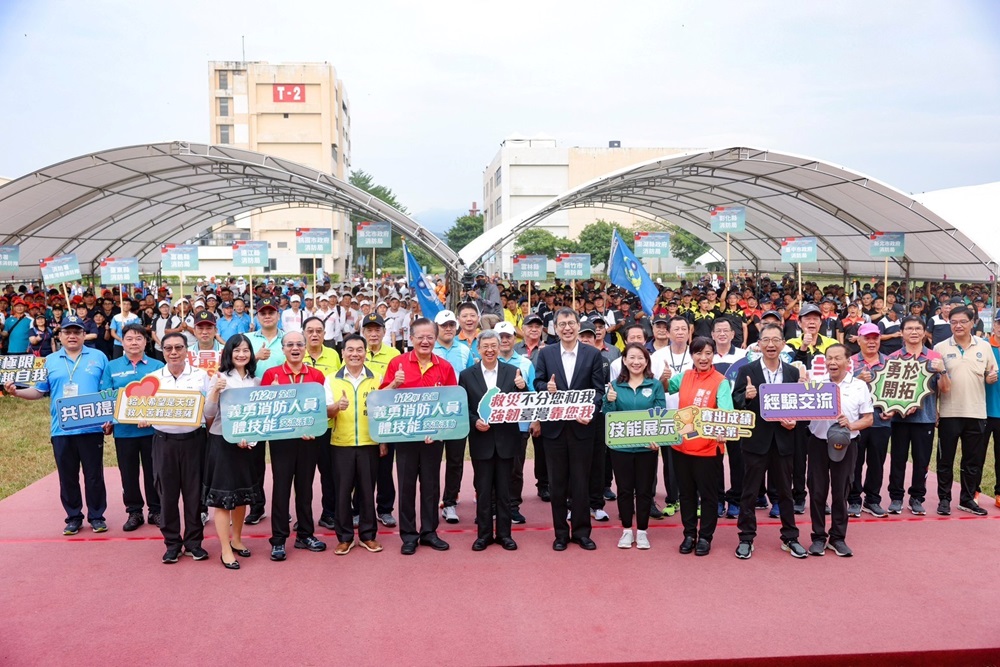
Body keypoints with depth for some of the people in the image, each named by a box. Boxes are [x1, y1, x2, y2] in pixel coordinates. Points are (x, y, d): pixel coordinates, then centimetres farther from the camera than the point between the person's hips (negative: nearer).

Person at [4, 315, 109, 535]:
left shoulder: (98, 357, 4)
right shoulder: (50, 361, 9)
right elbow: (39, 392, 9)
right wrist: (16, 392, -9)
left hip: (91, 428, -2)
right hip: (61, 430, 2)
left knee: (94, 475, 5)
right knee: (67, 476, 9)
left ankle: (97, 516, 16)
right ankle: (73, 517, 21)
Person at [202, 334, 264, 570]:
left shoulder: (256, 381, 6)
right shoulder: (219, 378, -5)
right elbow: (208, 413, -10)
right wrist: (215, 391, -25)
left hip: (246, 443, 5)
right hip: (222, 442, -4)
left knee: (242, 494, 14)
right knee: (222, 496, -2)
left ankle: (236, 539, 31)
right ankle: (225, 550, 3)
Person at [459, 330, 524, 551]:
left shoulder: (513, 372, 1)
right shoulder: (467, 375, 1)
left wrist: (522, 388, -18)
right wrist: (475, 422, -14)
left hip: (506, 439, 0)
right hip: (481, 440, 0)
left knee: (504, 490, 10)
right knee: (483, 490, 8)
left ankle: (504, 533, 20)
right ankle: (484, 534, 19)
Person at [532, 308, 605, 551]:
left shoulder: (593, 354, 1)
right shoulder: (545, 353, 4)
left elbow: (599, 389, -1)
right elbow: (537, 383, 5)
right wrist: (547, 387, -17)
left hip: (581, 425, -1)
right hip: (554, 426, 1)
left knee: (581, 481, 6)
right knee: (557, 482, 8)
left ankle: (581, 531, 19)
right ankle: (560, 533, 20)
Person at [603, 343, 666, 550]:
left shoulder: (656, 385, -1)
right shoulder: (615, 385, 1)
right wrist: (609, 401, -19)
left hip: (647, 446, -1)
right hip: (621, 446, 1)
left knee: (644, 489, 8)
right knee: (624, 489, 9)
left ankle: (642, 531, 21)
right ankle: (626, 530, 22)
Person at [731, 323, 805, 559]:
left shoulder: (792, 372, 5)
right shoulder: (746, 371, -4)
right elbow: (735, 403, -7)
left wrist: (794, 420, -9)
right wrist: (746, 396, -27)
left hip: (783, 440, 2)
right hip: (755, 440, -2)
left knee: (785, 491, 14)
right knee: (750, 492, 6)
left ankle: (790, 537, 26)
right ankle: (746, 539, 16)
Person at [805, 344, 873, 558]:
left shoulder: (859, 386, 2)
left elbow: (868, 419, 3)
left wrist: (851, 425, -15)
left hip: (846, 444, 0)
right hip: (819, 442, 0)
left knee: (840, 492, 8)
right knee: (817, 491, 5)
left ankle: (838, 537, 20)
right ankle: (819, 537, 16)